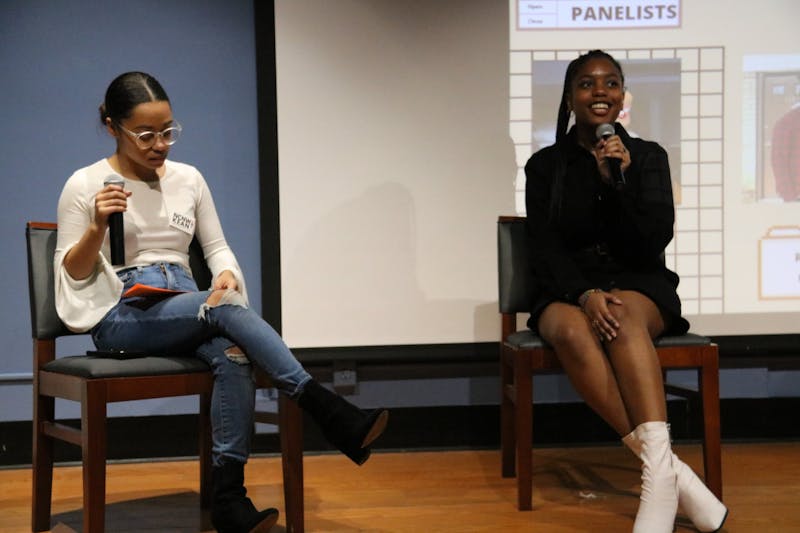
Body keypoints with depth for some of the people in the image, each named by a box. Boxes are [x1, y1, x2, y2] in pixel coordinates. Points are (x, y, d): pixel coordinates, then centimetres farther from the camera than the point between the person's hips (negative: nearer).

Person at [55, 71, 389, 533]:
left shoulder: (189, 179, 10)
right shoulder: (85, 184, 0)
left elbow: (217, 247, 14)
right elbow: (72, 273, 1)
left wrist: (227, 276, -9)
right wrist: (97, 228, -18)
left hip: (186, 312, 4)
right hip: (120, 316, -4)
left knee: (234, 357, -33)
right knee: (225, 307, -33)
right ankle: (330, 413, -35)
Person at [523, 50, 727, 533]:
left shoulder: (648, 157, 6)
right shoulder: (546, 165, 6)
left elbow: (654, 243, -5)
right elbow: (546, 249, -2)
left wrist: (620, 180, -19)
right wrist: (586, 294, -21)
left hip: (640, 287, 0)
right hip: (566, 291, 0)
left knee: (622, 317, -38)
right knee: (573, 331, -37)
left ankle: (658, 472, -48)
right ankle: (671, 472, -40)